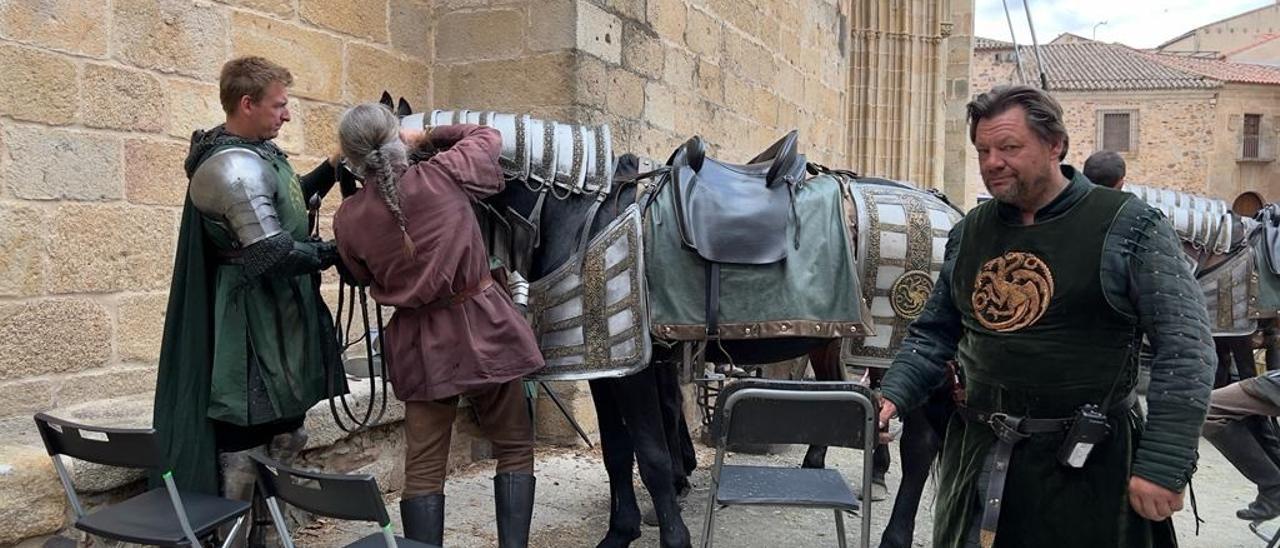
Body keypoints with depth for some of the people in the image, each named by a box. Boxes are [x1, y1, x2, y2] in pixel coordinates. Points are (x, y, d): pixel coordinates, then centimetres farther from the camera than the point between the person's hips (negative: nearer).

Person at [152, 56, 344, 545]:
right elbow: (274, 254, -25)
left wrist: (333, 166, 9)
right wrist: (335, 252, -13)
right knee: (246, 446, 1)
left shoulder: (257, 151, 9)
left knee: (284, 438, 19)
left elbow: (288, 203, 21)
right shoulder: (234, 167, -21)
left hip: (278, 325, 10)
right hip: (251, 332, -10)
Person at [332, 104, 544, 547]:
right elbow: (489, 137, 7)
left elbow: (364, 277, 10)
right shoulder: (445, 176, -12)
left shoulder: (348, 219, -5)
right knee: (514, 447, 13)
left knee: (423, 468, 10)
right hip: (483, 327, -2)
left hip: (419, 343, 2)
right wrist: (426, 137, 13)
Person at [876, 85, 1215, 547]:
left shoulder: (1127, 227, -9)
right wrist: (892, 396, -3)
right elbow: (934, 333, 13)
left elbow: (1184, 348, -11)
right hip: (979, 455, 5)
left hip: (1085, 462, -4)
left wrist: (1163, 465, -17)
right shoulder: (969, 234, 7)